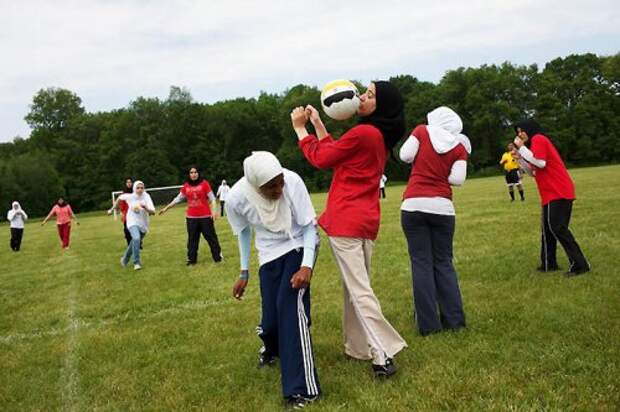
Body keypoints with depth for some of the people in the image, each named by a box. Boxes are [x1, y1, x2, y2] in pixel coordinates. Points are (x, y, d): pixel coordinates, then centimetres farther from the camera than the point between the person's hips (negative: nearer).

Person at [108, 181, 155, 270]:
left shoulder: (146, 197, -16)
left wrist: (145, 208, -44)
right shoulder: (129, 197, -12)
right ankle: (136, 263, -24)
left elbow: (153, 212, -25)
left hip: (143, 224, 2)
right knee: (136, 238, -30)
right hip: (133, 222, -2)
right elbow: (119, 198, 10)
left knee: (134, 243, 16)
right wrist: (112, 209, 14)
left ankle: (125, 259, 44)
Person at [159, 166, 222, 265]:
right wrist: (166, 208, 14)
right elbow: (178, 198, 13)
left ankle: (218, 256, 14)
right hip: (191, 217, 3)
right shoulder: (186, 186, 4)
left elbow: (212, 198, -5)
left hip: (205, 216, -3)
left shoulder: (204, 183, -6)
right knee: (192, 239, 10)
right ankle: (191, 259, 19)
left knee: (211, 236, 3)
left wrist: (213, 211, -16)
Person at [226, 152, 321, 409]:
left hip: (299, 246, -2)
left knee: (291, 305, -23)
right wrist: (244, 273, 5)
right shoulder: (236, 199, -22)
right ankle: (271, 348, 42)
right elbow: (244, 232, 0)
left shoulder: (292, 181, -29)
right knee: (270, 319, 1)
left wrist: (306, 266, -30)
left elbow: (309, 226, -19)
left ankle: (301, 388, -16)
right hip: (270, 254, 2)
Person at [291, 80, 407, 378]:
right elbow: (335, 155, 17)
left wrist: (300, 128, 6)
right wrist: (317, 124, 19)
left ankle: (383, 356, -7)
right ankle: (358, 347, 25)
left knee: (359, 289, -7)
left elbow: (320, 159, -6)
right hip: (367, 220, 9)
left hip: (346, 220, -9)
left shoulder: (362, 133, -14)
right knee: (355, 285, 17)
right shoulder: (380, 137, 14)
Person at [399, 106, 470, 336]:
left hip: (414, 205, -1)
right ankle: (454, 319, 12)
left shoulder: (422, 131, 3)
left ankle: (429, 324, 2)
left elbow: (405, 156, -4)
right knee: (444, 262, 12)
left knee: (421, 263, 2)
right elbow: (457, 180, -4)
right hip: (442, 207, 1)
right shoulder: (460, 146, 5)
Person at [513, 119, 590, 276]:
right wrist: (520, 155, 12)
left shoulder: (538, 139, -8)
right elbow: (534, 169, 21)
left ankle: (579, 264, -15)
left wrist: (522, 147, -14)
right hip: (554, 192, 11)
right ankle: (549, 264, 19)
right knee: (548, 227, 13)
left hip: (558, 192, -11)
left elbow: (540, 163, -23)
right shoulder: (539, 141, 23)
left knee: (557, 227, -14)